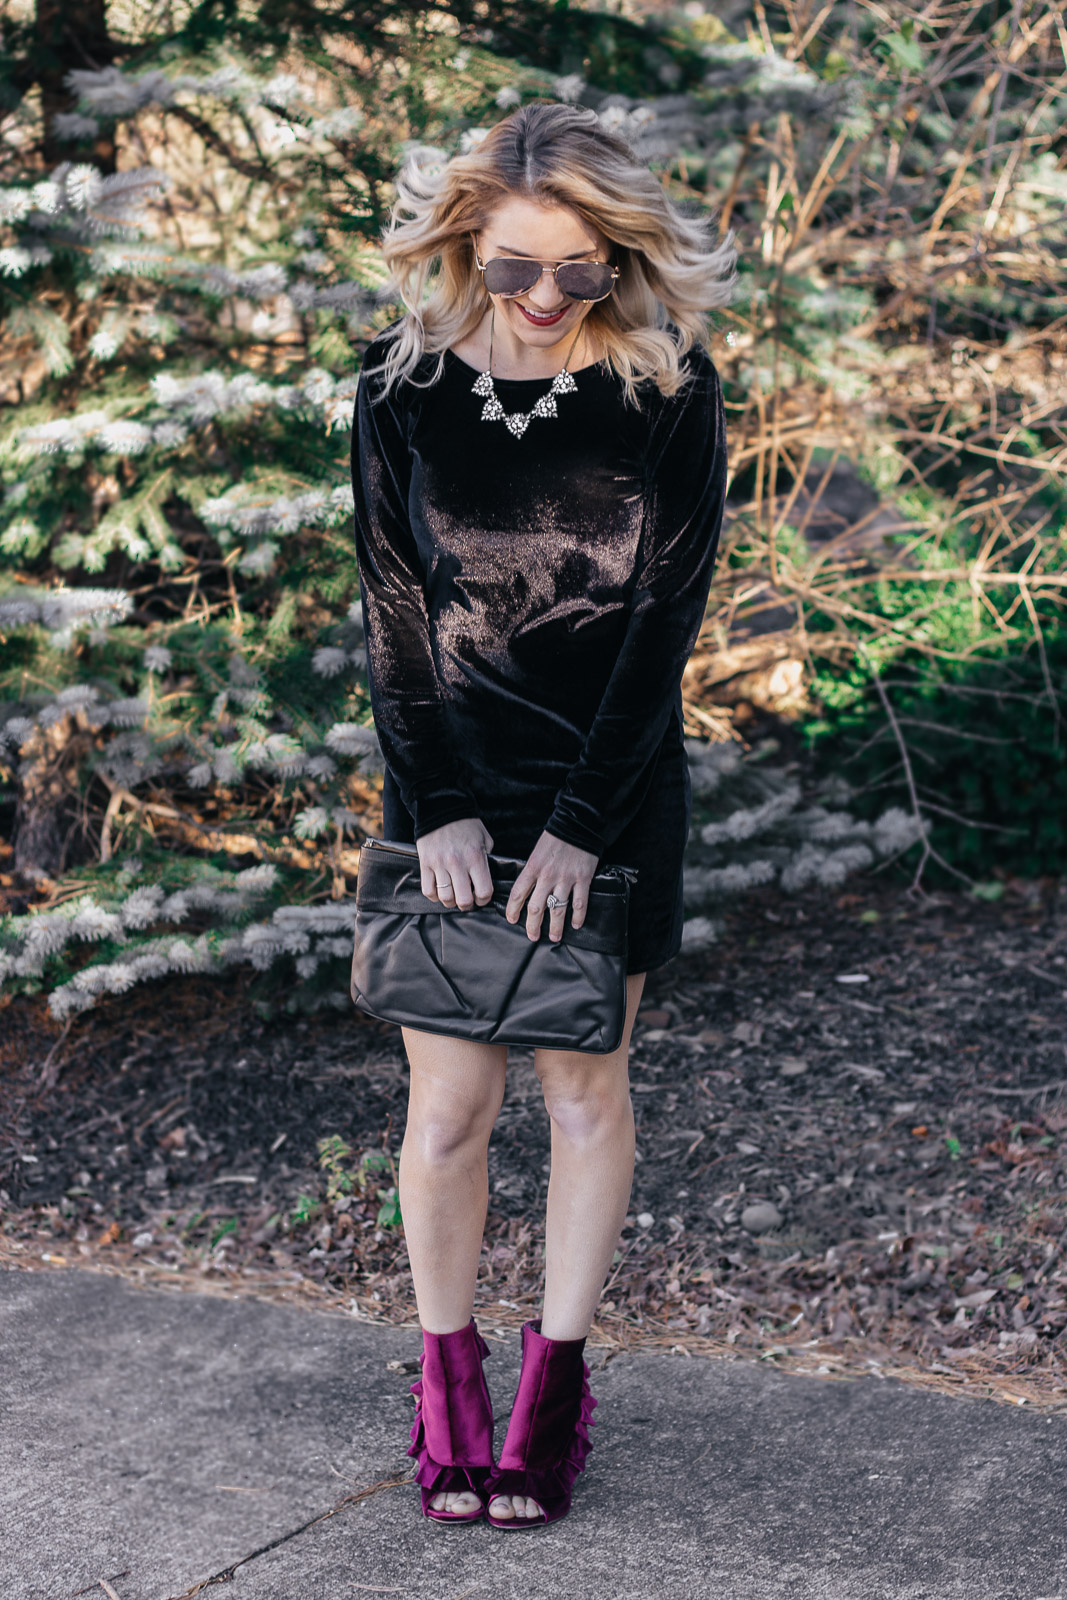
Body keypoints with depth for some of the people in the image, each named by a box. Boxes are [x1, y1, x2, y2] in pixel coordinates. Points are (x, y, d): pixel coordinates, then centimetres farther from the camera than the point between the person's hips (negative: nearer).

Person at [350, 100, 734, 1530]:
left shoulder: (670, 393, -7)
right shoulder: (404, 393, -3)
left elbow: (665, 620, -8)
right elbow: (391, 613, -2)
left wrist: (578, 823, -12)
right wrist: (436, 811, -9)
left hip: (611, 795, -1)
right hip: (449, 792, 1)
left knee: (586, 1088, 6)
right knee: (451, 1103, 3)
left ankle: (557, 1375, 21)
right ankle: (447, 1372, 21)